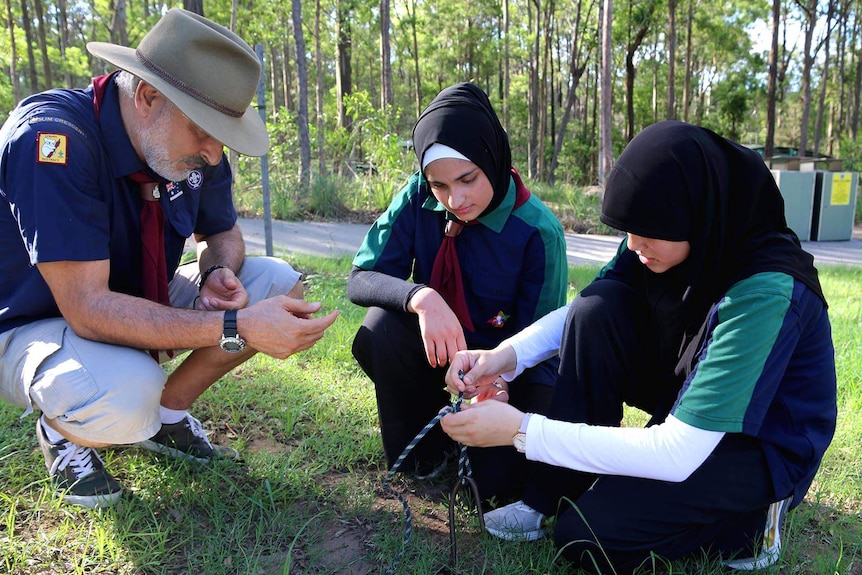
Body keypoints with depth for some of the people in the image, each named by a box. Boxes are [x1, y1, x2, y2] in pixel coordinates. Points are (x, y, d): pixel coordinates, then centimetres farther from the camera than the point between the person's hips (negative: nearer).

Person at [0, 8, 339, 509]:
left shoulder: (195, 148, -11)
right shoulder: (53, 139, -32)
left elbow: (222, 232, 5)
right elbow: (87, 308, -35)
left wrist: (219, 272, -20)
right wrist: (239, 327, -40)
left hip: (139, 303, 7)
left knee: (279, 283, -9)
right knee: (125, 397, -39)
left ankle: (168, 413, 6)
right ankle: (61, 431, 1)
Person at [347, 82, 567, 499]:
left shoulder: (538, 232, -20)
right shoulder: (420, 197, -13)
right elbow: (361, 279, -18)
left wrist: (500, 383, -35)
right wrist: (420, 298, -39)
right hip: (438, 354, 3)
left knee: (493, 476, -23)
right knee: (381, 326, -28)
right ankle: (423, 450, -2)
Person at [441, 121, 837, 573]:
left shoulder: (767, 292, -34)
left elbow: (677, 454, -36)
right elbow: (580, 314, -5)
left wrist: (522, 430, -37)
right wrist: (507, 355, -25)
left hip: (761, 444, -6)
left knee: (586, 535, -21)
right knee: (598, 308, -21)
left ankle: (742, 517, 3)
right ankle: (554, 495, -9)